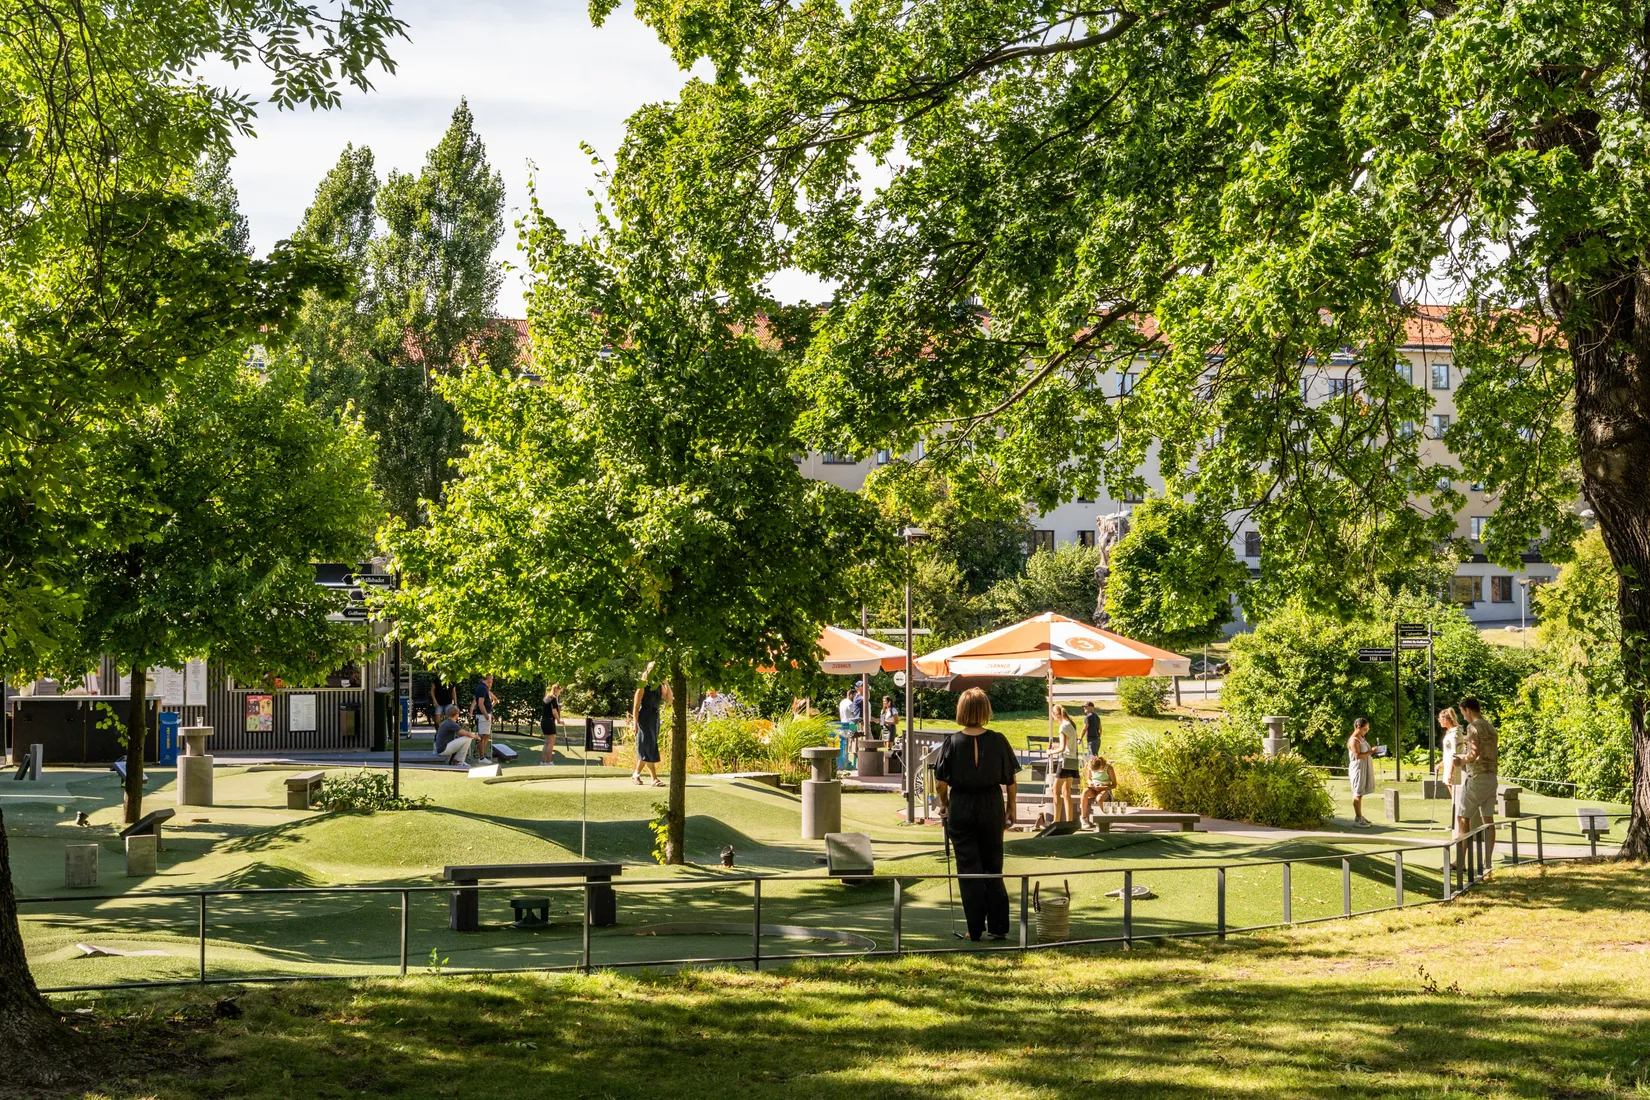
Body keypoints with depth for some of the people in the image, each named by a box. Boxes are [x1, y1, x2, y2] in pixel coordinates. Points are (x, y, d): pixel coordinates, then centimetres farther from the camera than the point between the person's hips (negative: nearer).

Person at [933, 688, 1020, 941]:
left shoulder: (952, 742, -8)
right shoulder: (998, 741, -6)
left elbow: (940, 782, -5)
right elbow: (1010, 780, 0)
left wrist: (944, 804, 13)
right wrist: (1011, 808, 13)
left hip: (961, 807, -1)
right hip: (992, 806, 1)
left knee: (969, 869, 6)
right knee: (993, 868, 13)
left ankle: (975, 930, 6)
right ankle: (998, 927, 10)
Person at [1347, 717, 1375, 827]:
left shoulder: (1362, 738, 15)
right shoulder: (1354, 740, -16)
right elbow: (1357, 755, -23)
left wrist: (1372, 752, 11)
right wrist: (1371, 752, -22)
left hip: (1364, 769, 9)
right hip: (1357, 769, -9)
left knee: (1360, 793, 13)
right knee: (1357, 793, -6)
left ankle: (1360, 817, 19)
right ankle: (1357, 819, -4)